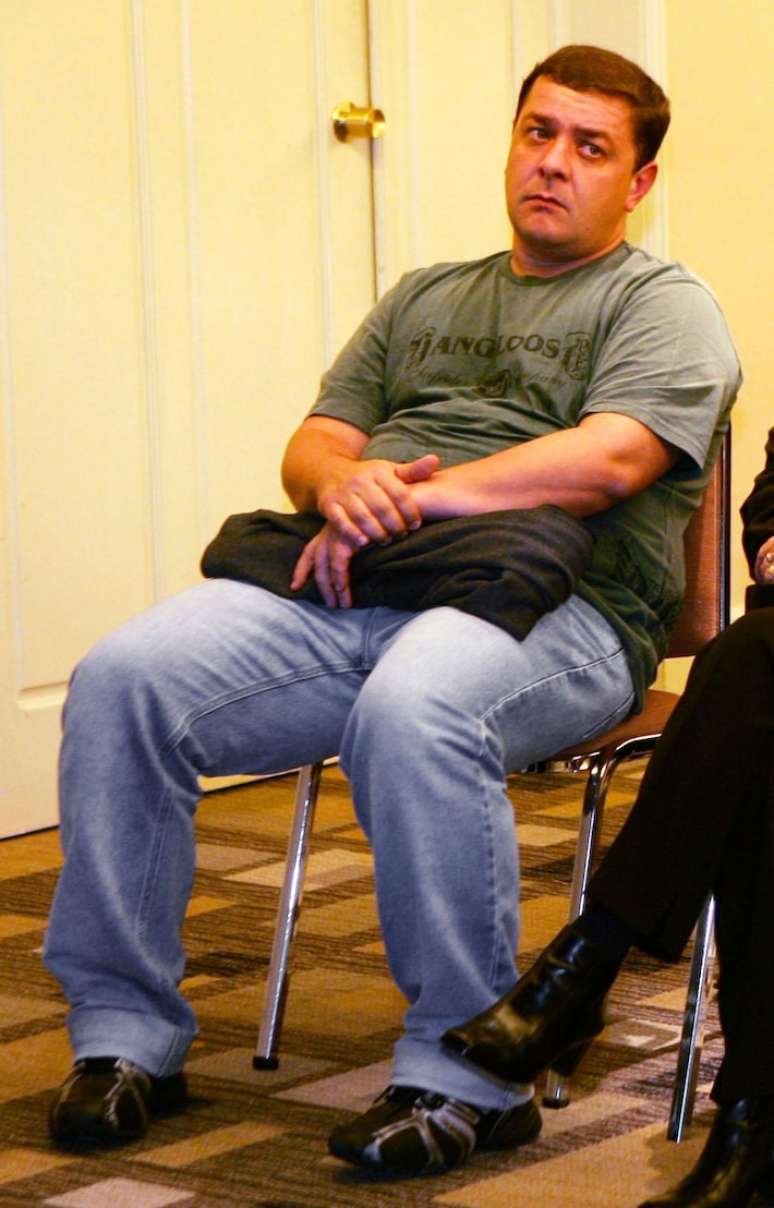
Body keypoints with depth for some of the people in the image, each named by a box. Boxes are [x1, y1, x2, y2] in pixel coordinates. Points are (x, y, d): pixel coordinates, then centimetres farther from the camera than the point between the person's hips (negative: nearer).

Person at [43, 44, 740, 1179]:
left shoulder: (662, 305, 11)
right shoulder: (422, 298, 31)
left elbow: (611, 458, -8)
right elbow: (313, 446, 23)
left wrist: (412, 499, -12)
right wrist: (344, 482, -4)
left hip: (551, 607, -6)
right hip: (352, 594, 6)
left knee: (413, 712, -41)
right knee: (122, 678, -19)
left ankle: (467, 1073, -27)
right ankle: (125, 1030, -10)